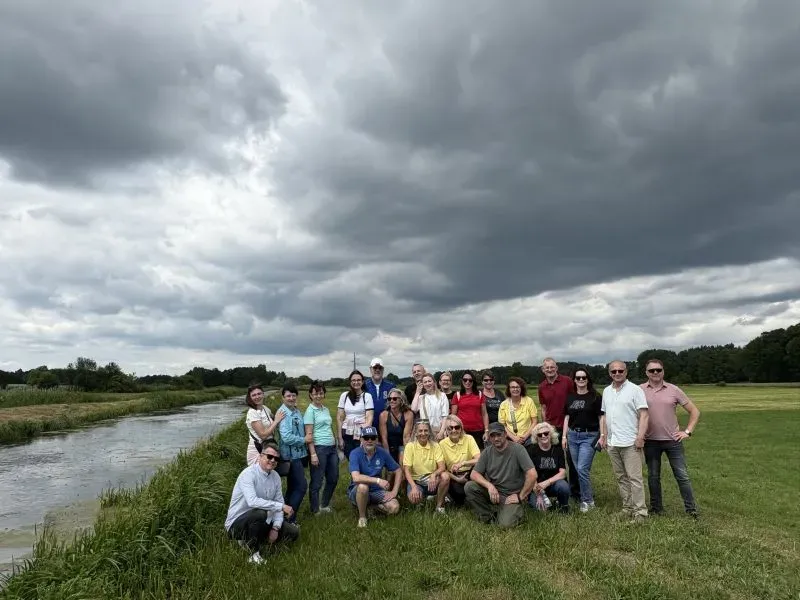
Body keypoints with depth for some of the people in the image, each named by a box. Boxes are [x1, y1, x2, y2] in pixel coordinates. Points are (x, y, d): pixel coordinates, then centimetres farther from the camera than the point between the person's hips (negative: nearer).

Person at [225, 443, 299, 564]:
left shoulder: (275, 476, 0)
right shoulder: (248, 474, -22)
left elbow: (279, 502, 2)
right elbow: (252, 501, -36)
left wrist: (276, 528, -11)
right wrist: (281, 506, -33)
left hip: (260, 522, 7)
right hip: (236, 525, -7)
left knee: (294, 532, -2)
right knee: (260, 513, -37)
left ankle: (250, 539, 12)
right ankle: (254, 552, -13)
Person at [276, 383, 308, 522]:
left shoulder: (297, 411, 9)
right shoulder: (283, 413, -16)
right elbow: (287, 437, -22)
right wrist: (304, 440, -12)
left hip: (300, 453, 8)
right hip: (291, 455, -8)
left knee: (293, 487, 16)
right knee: (301, 486, -7)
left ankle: (288, 515, 27)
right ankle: (289, 518, 3)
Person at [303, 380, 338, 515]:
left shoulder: (326, 409, 13)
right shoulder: (310, 411, -8)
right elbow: (309, 435, -12)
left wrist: (336, 445, 17)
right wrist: (313, 454, -16)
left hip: (332, 448, 8)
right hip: (319, 448, -7)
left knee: (333, 479, 14)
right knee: (317, 482, 3)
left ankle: (325, 505, 31)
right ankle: (315, 511, 17)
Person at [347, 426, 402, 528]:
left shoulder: (382, 453, -6)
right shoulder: (355, 454, -17)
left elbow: (398, 471, 4)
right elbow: (356, 477, -32)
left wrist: (394, 492, -6)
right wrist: (378, 480, -37)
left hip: (376, 491, 3)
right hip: (357, 491, -3)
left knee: (394, 508, -20)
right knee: (363, 486, -37)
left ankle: (373, 506, 11)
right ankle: (362, 517, -12)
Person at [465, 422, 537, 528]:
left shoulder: (517, 449, -13)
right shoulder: (487, 452, 0)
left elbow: (532, 475, -19)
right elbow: (474, 474, -3)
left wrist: (521, 497, -14)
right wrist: (489, 485, -21)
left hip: (512, 496, -4)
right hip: (493, 491, 4)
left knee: (506, 524, -26)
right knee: (469, 487, -19)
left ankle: (517, 511, 9)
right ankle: (488, 517, 0)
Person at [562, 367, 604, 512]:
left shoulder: (595, 397, -4)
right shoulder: (570, 397, 8)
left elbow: (601, 417, -3)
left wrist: (602, 435, -11)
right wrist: (564, 436, 8)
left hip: (589, 436, -5)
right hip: (573, 435, 5)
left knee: (582, 469, -11)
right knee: (578, 470, 9)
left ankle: (587, 500, 4)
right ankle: (589, 496, 24)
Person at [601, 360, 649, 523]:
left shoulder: (635, 390, -6)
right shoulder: (606, 391, 13)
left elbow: (643, 415, -11)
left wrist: (640, 437, -18)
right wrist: (603, 435, 14)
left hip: (630, 442, -6)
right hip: (612, 443, 6)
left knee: (634, 478, -5)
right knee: (621, 478, 13)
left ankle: (640, 511, 3)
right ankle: (627, 507, 23)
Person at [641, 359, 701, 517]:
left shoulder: (674, 390, -1)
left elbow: (694, 411, 6)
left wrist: (687, 431, 0)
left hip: (673, 440, 0)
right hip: (650, 441, 0)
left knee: (682, 476, 4)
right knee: (653, 476, 11)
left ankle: (692, 510, 16)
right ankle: (656, 509, 24)